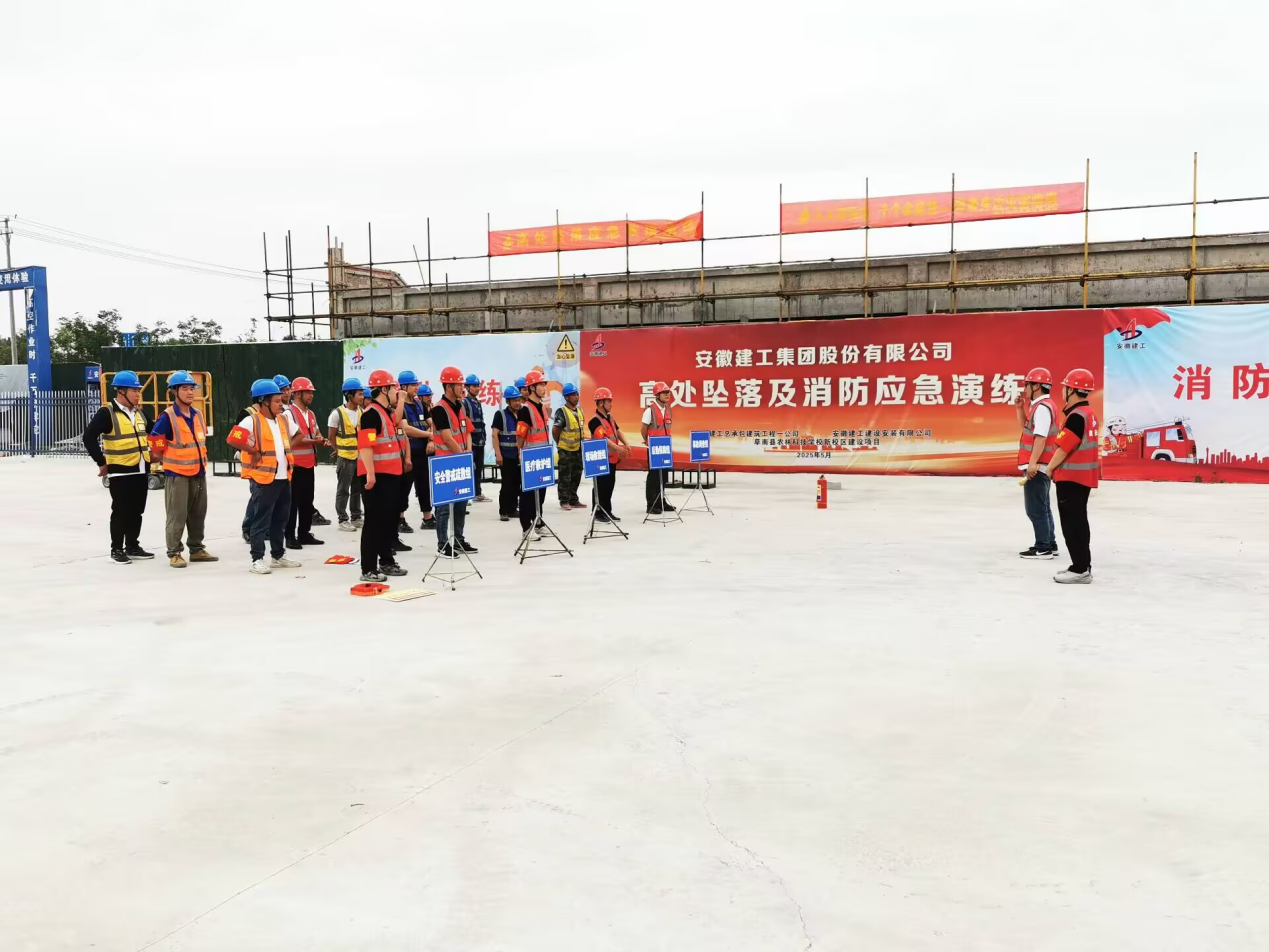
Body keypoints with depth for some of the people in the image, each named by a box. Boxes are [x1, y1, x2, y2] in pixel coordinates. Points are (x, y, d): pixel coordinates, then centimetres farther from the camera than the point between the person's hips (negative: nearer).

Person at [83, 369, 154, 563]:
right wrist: (102, 462, -14)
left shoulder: (139, 412, 12)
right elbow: (89, 437, -17)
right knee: (120, 512, 0)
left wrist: (149, 453, 17)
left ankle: (133, 546, 23)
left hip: (141, 471, 7)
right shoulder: (107, 413, -11)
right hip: (121, 472, -7)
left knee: (137, 511, 12)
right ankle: (117, 550, 9)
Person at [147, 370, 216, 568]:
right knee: (177, 516, -4)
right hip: (177, 474, -7)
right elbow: (155, 440, -12)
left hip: (198, 472, 7)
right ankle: (174, 553, 4)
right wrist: (167, 459, 1)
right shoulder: (168, 417, -13)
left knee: (198, 514, 13)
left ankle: (197, 549, 24)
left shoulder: (198, 415, 9)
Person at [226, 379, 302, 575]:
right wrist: (254, 452, -15)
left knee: (281, 518, 15)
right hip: (264, 478, -8)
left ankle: (278, 555, 26)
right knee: (262, 520, -4)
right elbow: (233, 439, -23)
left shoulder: (282, 419, 13)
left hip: (284, 477, 8)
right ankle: (257, 559, 1)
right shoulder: (252, 421, -13)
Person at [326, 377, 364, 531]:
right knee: (343, 490, 1)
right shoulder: (337, 413, -11)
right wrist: (339, 452, 1)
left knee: (358, 489, 13)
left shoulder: (362, 412, 5)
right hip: (345, 458, -5)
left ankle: (356, 518, 22)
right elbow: (331, 437, -5)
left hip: (361, 457, 6)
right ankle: (343, 520, 7)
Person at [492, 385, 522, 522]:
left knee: (517, 483, 10)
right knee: (506, 483, -5)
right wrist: (498, 454, -16)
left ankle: (512, 509, 20)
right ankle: (503, 511, 0)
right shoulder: (500, 414, -4)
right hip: (506, 455, -5)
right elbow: (495, 435, -9)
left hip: (519, 455, 5)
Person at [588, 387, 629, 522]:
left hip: (612, 459, 9)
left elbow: (617, 431, 14)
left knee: (610, 486, 13)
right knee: (601, 487, -3)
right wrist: (617, 448, -32)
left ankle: (607, 511, 22)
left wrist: (626, 444, -4)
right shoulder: (595, 421, -17)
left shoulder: (610, 417, 12)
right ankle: (599, 513, 5)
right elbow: (602, 438, -25)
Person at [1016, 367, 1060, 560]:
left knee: (1035, 508, -7)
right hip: (1041, 465, 11)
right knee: (1042, 507, 16)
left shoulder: (1042, 407, -17)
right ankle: (1049, 544, 23)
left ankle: (1043, 548, -4)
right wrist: (1020, 408, 14)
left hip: (1037, 466, -11)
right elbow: (1025, 428, 26)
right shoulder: (1041, 406, 16)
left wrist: (1032, 463, -27)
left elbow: (1040, 437, -24)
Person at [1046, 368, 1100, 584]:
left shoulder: (1076, 416, -20)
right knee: (1078, 522, 15)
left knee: (1072, 524, -6)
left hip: (1071, 477, -10)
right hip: (1082, 476, 10)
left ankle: (1080, 570, -5)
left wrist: (1051, 467, -5)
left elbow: (1064, 447, -20)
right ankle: (1083, 566, 22)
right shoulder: (1088, 413, 13)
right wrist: (1057, 466, 16)